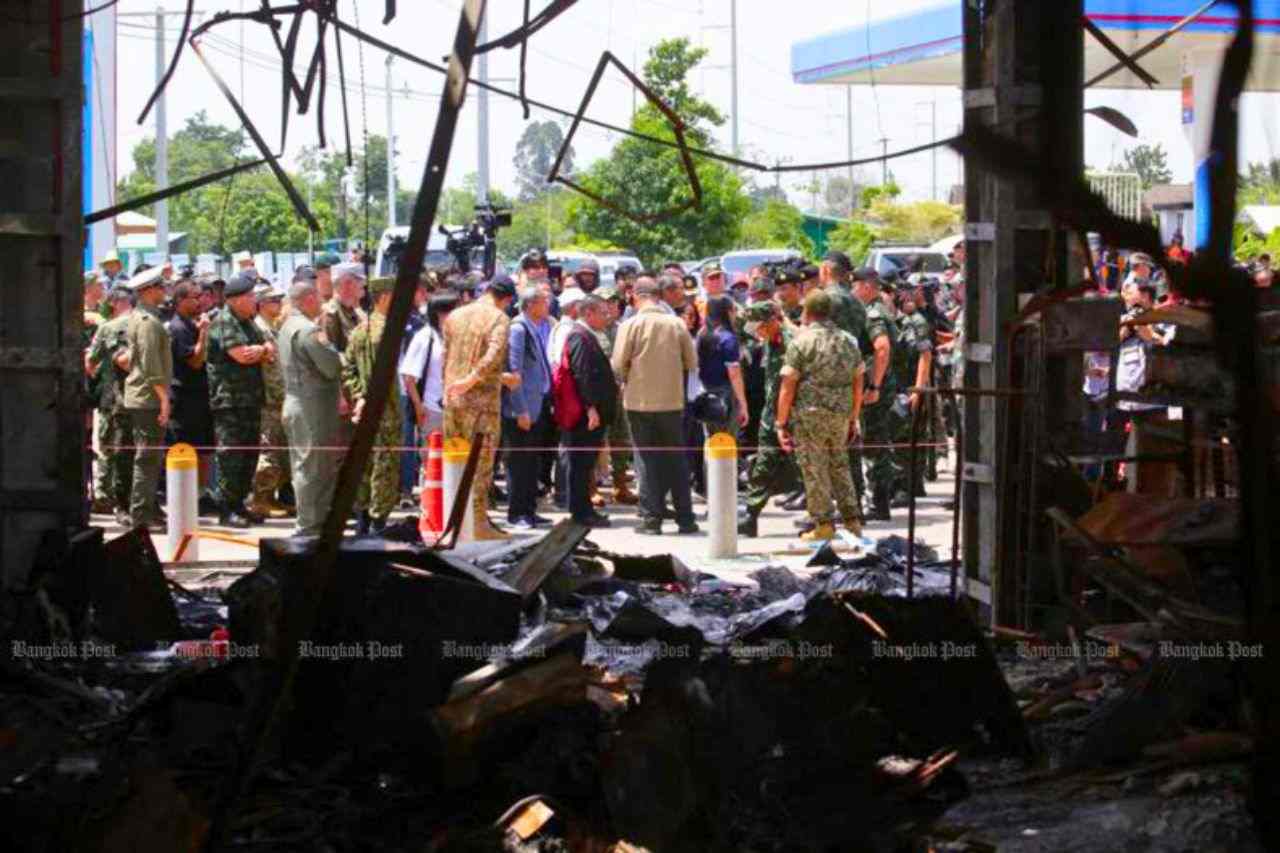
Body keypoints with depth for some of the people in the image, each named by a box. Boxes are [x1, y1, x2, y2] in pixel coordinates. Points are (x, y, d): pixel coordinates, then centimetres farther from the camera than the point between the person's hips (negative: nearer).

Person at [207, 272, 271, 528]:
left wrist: (261, 350, -8)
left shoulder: (247, 322, 18)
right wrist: (262, 349, 0)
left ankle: (239, 505, 19)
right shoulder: (223, 322, -11)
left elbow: (270, 351, 16)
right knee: (231, 455, -6)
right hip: (230, 399, -9)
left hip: (251, 398, 9)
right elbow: (242, 355, -20)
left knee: (249, 454, 11)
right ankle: (226, 510, -2)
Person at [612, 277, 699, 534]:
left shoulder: (630, 325, -9)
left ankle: (651, 518, 4)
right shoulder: (676, 324, -2)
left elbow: (618, 366, -8)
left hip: (640, 400, -2)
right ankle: (685, 519, 11)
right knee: (676, 460, 10)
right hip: (672, 400, 2)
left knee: (647, 460, 5)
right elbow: (692, 363, 3)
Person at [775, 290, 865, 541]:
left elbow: (788, 386, -9)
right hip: (841, 414, 5)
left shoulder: (801, 342, -7)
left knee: (814, 469, 2)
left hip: (810, 414, -5)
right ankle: (853, 521, 14)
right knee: (840, 465, 16)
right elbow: (858, 384, 12)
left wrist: (781, 423, -3)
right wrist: (853, 419, 20)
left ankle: (823, 525, 3)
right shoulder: (848, 341, 9)